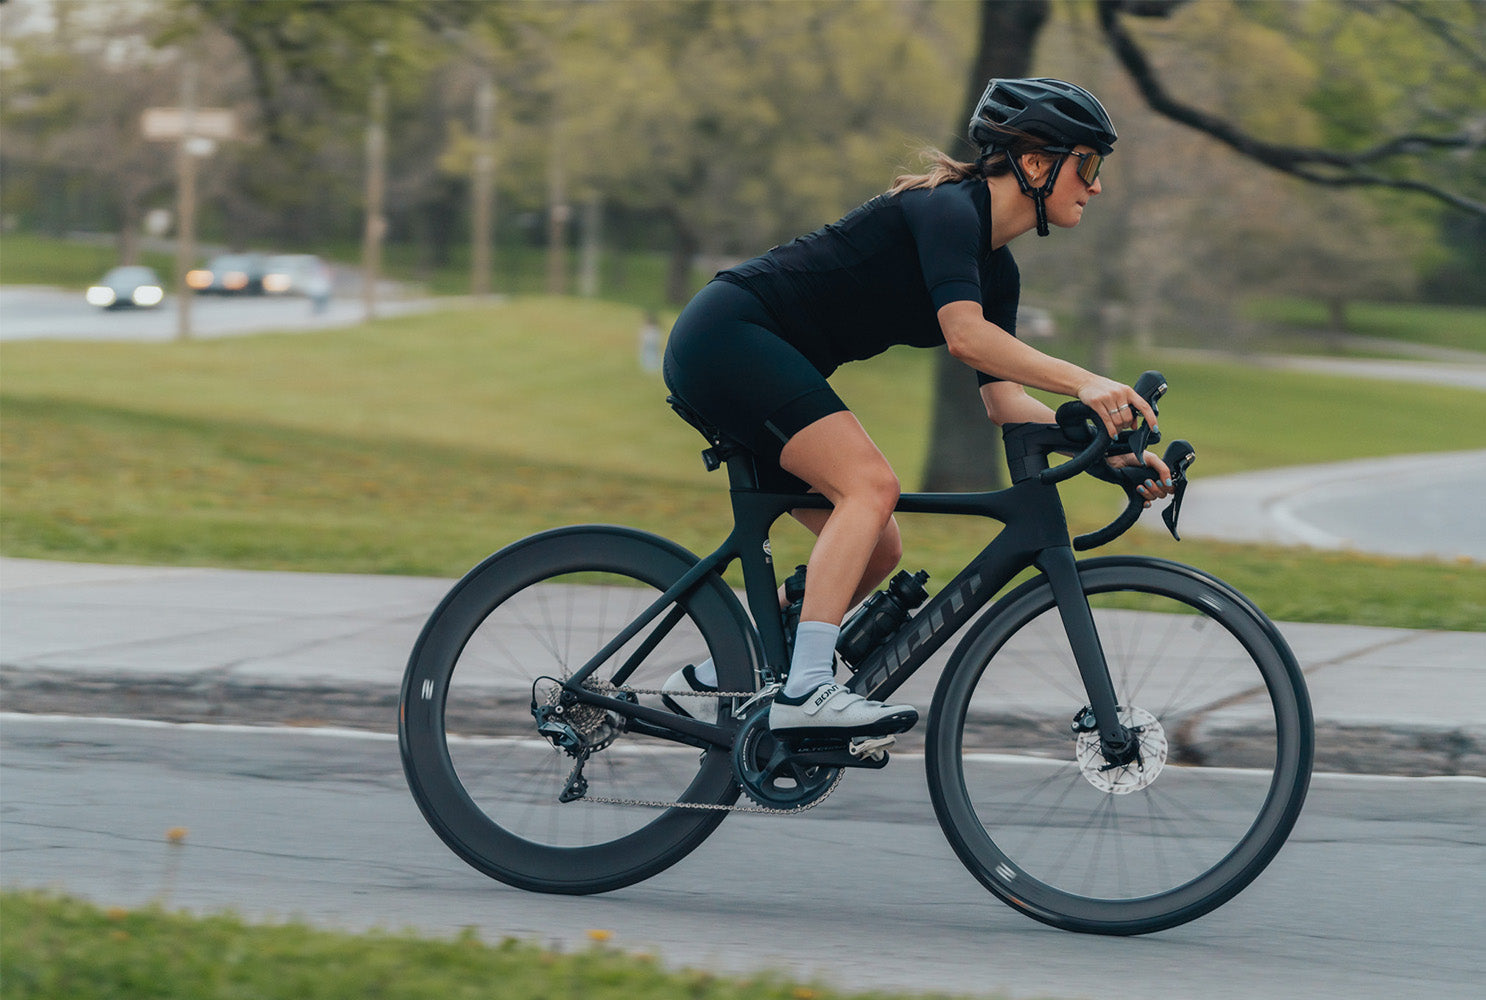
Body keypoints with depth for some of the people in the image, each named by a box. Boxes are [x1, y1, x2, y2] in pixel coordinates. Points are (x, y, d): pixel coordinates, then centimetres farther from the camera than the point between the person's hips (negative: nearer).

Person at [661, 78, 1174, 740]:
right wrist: (1085, 383, -38)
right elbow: (965, 335, -31)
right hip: (727, 333, -10)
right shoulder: (947, 208, -16)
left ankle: (712, 681, 12)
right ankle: (807, 692, -32)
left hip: (767, 364, 10)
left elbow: (1004, 401, 7)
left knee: (878, 551, 5)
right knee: (871, 484, -25)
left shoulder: (997, 271, 12)